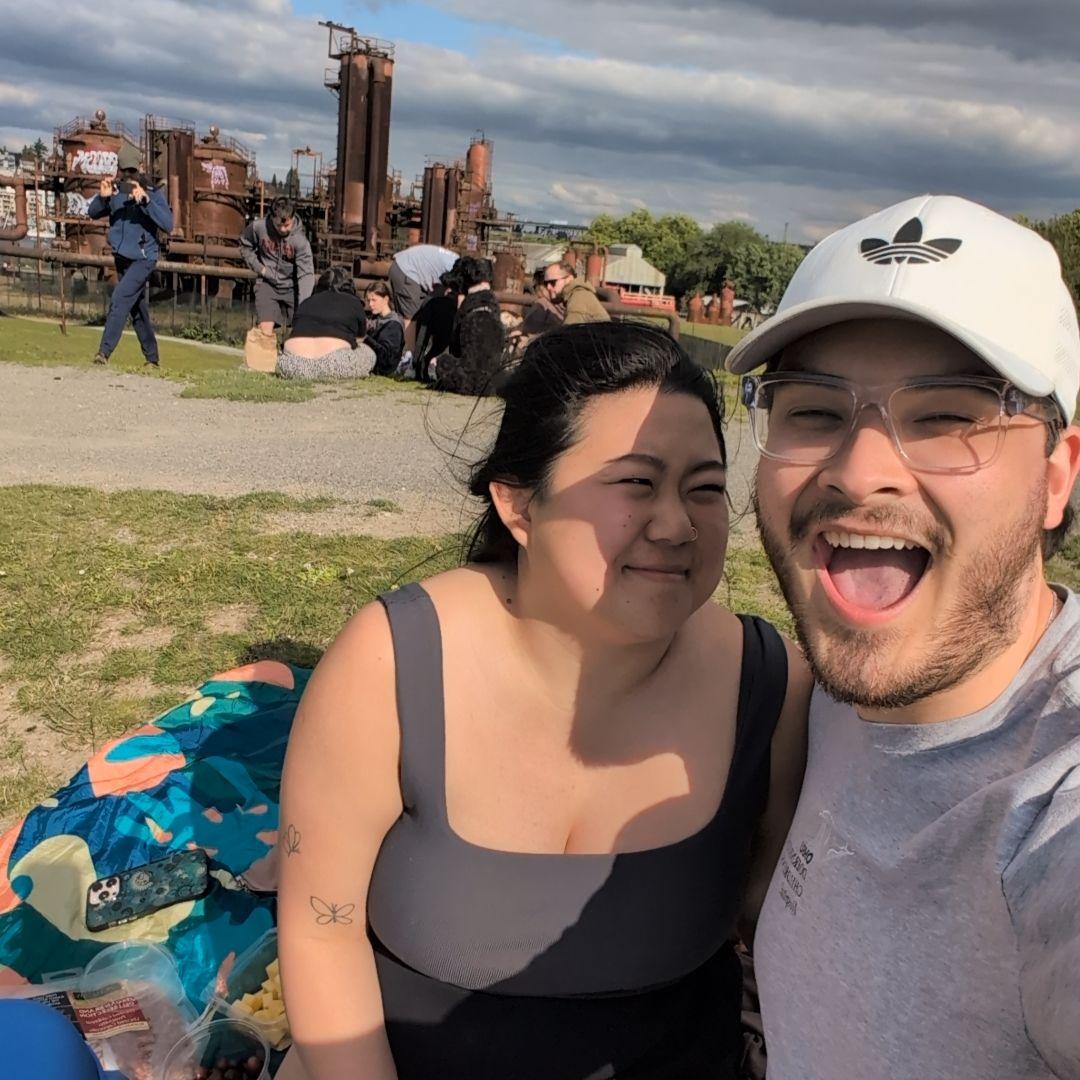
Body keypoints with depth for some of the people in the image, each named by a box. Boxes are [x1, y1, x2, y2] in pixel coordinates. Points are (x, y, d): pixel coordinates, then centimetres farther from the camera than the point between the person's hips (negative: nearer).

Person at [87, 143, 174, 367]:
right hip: (122, 257, 6)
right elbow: (92, 213, -1)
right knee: (137, 309, 14)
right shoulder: (115, 190, 2)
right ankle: (152, 358, 27)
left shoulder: (153, 193, -9)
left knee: (120, 299, -21)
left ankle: (104, 352, -22)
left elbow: (168, 225, -21)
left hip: (143, 258, -6)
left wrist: (145, 200, -31)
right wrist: (102, 196, -21)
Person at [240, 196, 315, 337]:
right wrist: (259, 267, -7)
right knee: (265, 331, -10)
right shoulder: (258, 227, -13)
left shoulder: (300, 240, -20)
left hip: (291, 287, 0)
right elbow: (245, 246, 8)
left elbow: (306, 274, -25)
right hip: (267, 285, 1)